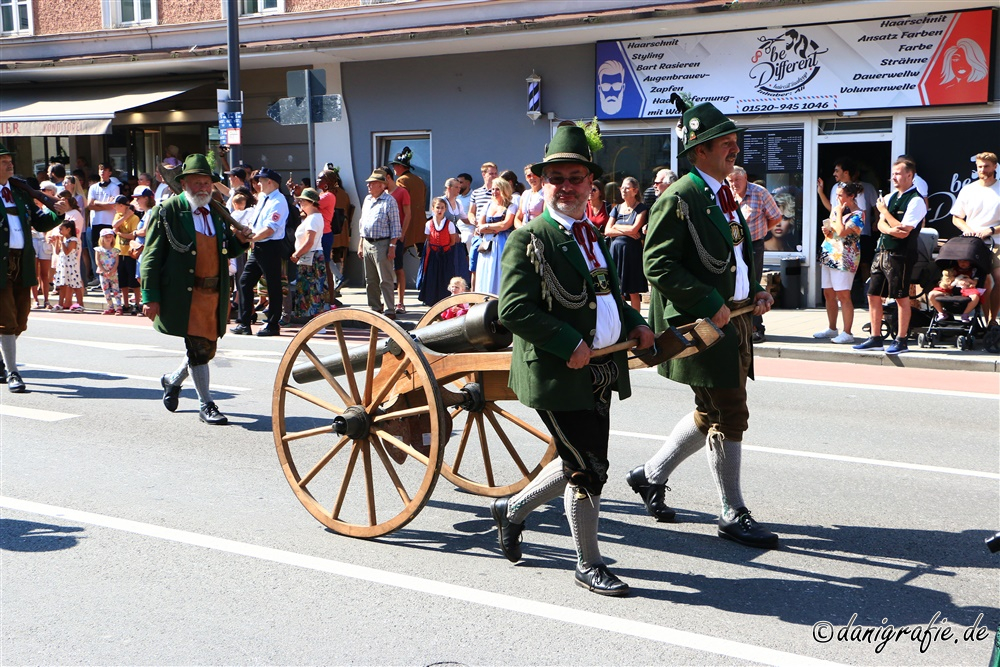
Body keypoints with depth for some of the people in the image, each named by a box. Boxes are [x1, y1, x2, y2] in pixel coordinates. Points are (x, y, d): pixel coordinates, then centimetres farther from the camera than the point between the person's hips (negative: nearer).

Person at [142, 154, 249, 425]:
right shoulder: (167, 211, -6)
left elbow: (226, 251, 20)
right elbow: (151, 256, -7)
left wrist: (240, 241, -3)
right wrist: (150, 297, -13)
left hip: (214, 293, 6)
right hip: (185, 294, -6)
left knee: (207, 349, 14)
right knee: (198, 348, -5)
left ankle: (173, 380, 40)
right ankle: (206, 405, 8)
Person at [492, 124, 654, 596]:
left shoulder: (594, 237, 15)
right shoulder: (529, 240, -10)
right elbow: (513, 310, -18)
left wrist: (633, 323, 8)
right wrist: (570, 345, -22)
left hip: (598, 374, 8)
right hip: (557, 376, -8)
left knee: (579, 463, 18)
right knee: (588, 470, -2)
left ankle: (512, 509, 40)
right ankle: (589, 566, 16)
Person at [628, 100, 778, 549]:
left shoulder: (725, 195, 16)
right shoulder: (678, 199, -13)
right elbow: (658, 266, -18)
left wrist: (754, 292, 8)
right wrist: (711, 304, -22)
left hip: (735, 318, 9)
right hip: (702, 324, -9)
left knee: (712, 414, 16)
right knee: (728, 416, -3)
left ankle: (651, 475, 31)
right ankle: (733, 515, 10)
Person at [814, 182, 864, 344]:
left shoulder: (857, 214, -9)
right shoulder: (836, 209, 15)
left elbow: (842, 232, -23)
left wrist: (839, 213, -12)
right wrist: (826, 232, 2)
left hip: (843, 258, -8)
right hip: (829, 255, 8)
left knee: (843, 295, -10)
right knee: (828, 294, 12)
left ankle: (847, 333, -8)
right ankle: (831, 329, 24)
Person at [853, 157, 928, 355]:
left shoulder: (916, 200, -11)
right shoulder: (892, 197, 14)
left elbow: (903, 231, -18)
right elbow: (881, 224, 8)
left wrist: (884, 211, -10)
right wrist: (889, 229, -15)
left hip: (900, 255, -8)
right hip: (882, 252, 8)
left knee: (901, 297, -1)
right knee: (873, 294, 9)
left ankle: (901, 340, 8)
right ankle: (875, 338, 19)